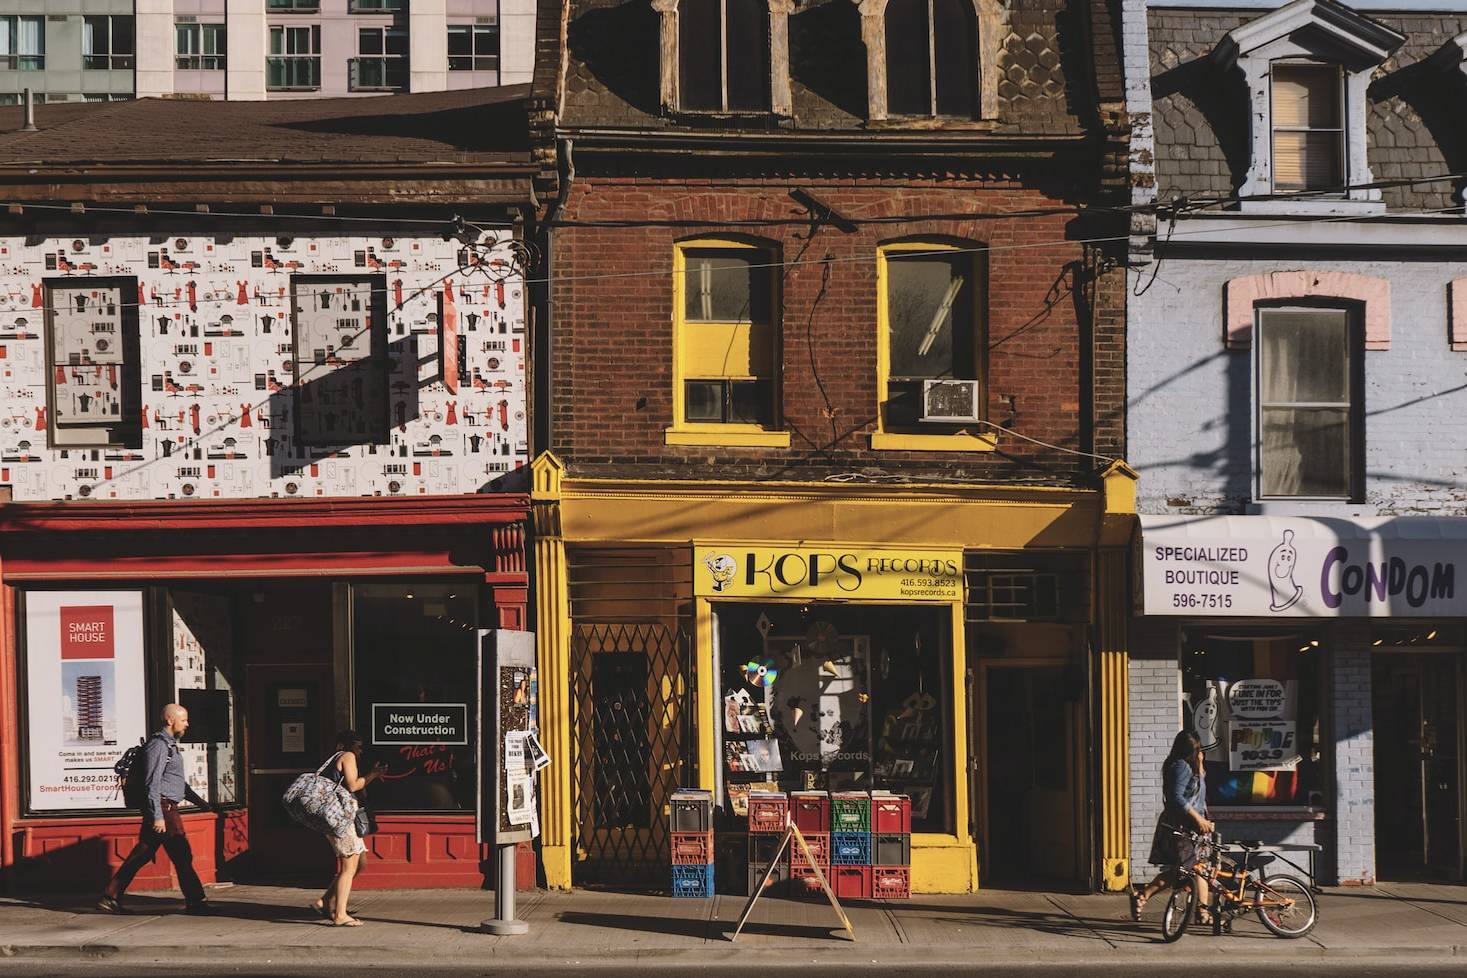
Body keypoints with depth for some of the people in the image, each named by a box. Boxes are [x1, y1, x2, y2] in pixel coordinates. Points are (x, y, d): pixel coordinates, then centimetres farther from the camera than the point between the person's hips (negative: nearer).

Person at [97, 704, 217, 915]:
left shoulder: (170, 745, 21)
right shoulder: (159, 745, -12)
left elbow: (178, 782, 30)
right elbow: (153, 783, -18)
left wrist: (202, 803, 30)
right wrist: (158, 816, -23)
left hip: (167, 809, 10)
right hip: (163, 808, -10)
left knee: (141, 855, 9)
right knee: (182, 855, -5)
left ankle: (110, 897, 10)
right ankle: (194, 901, 1)